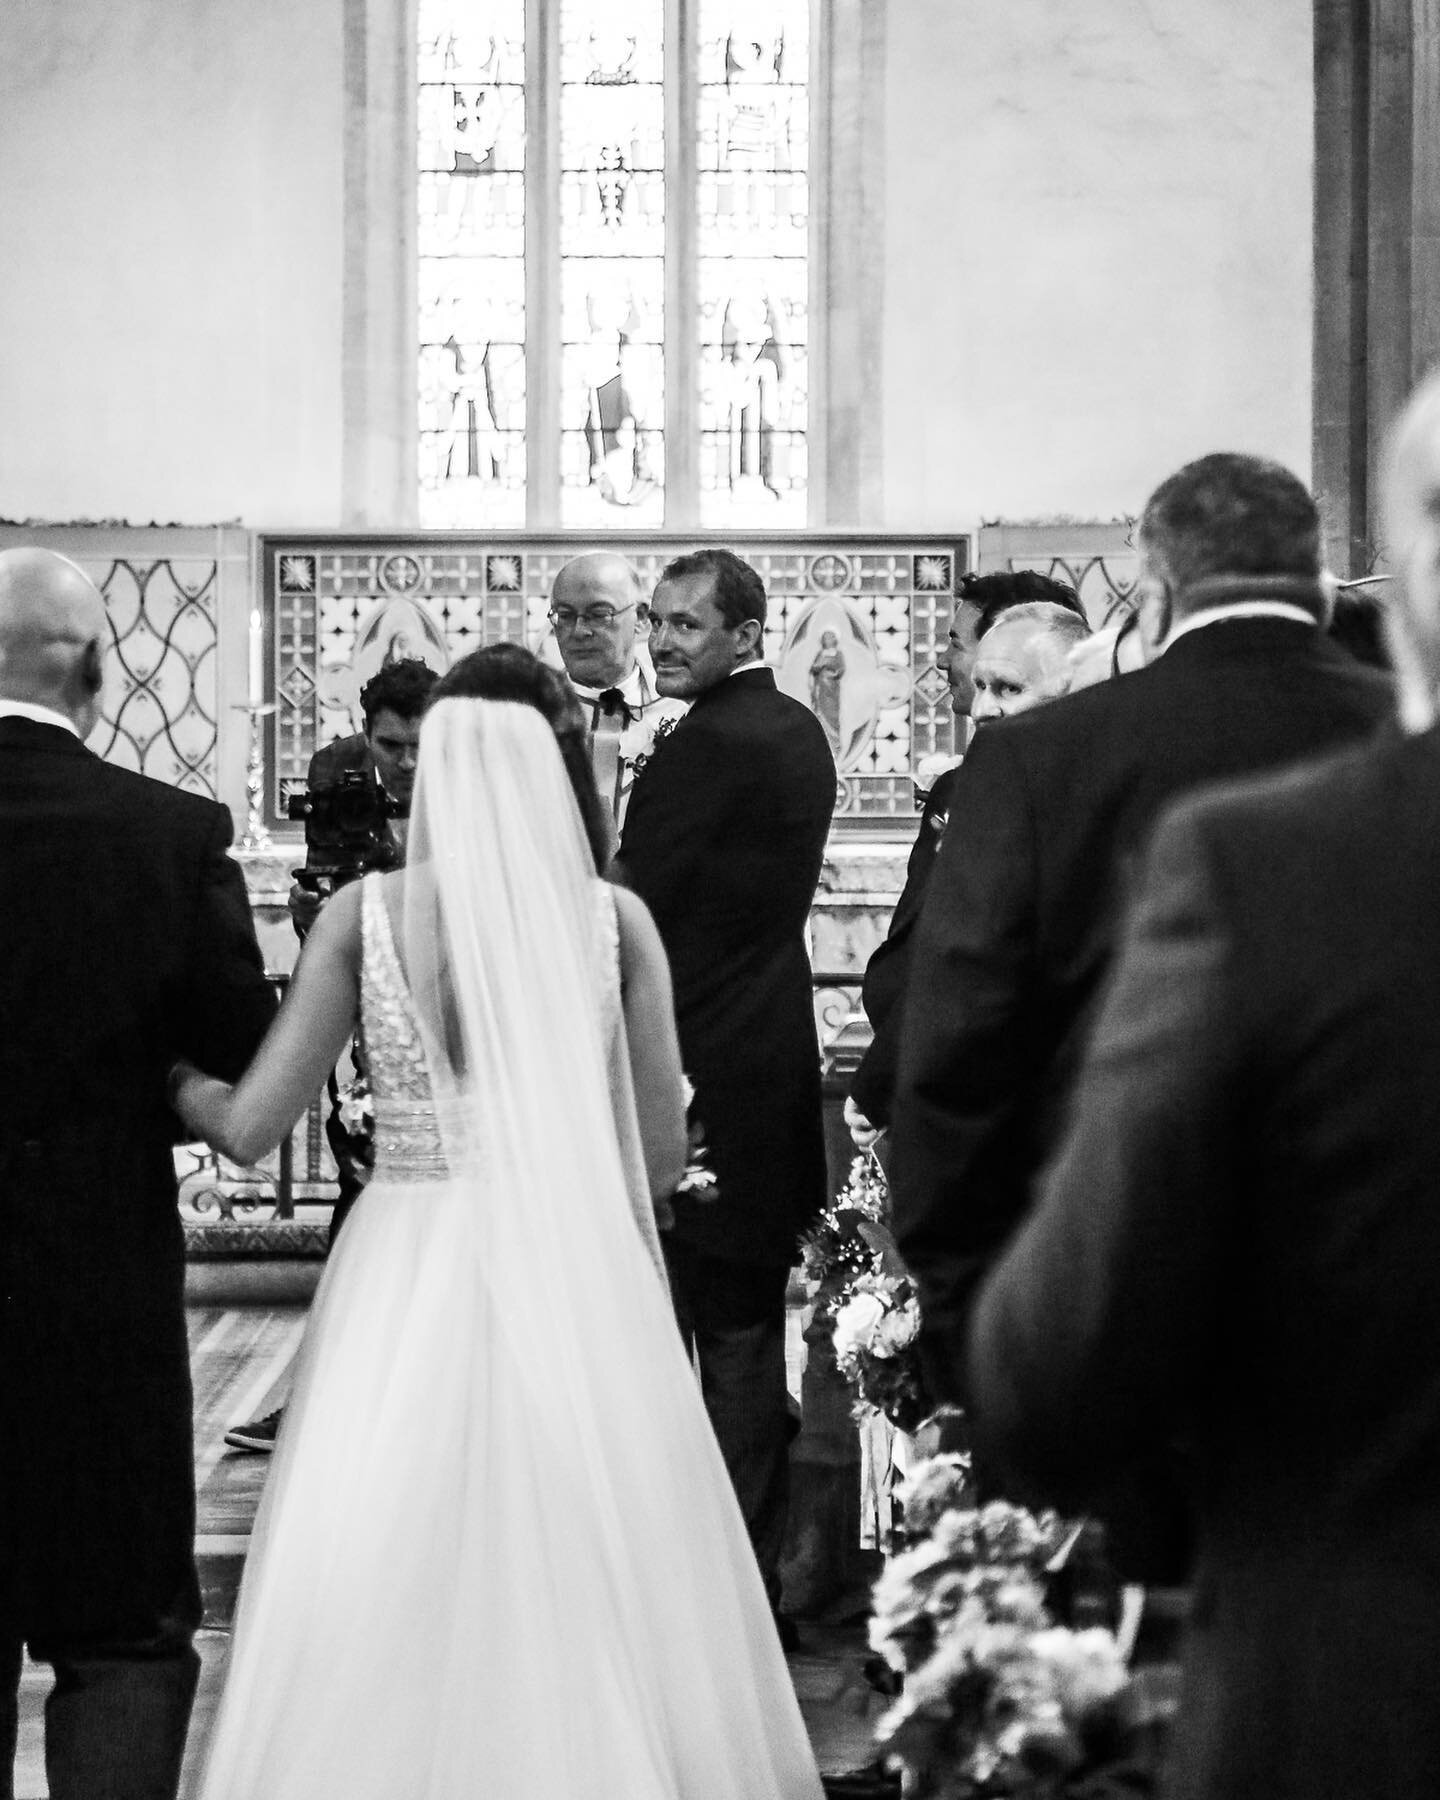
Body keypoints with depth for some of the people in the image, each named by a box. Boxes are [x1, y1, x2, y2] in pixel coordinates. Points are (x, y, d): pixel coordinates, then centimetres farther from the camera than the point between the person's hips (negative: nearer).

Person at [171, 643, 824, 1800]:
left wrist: (182, 1085, 22)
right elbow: (662, 1155, 3)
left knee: (390, 1602, 8)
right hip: (574, 1283, 0)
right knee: (585, 1595, 10)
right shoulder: (617, 921, -1)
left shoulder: (365, 913, -2)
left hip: (406, 1284, 0)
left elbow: (252, 1126, 1)